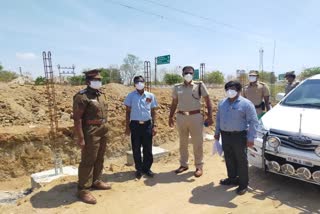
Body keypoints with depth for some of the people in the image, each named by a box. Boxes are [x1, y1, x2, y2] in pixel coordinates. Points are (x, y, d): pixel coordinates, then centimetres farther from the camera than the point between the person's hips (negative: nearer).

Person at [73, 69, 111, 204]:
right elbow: (77, 118, -18)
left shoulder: (101, 94, 12)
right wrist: (80, 138, -20)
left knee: (99, 159, 17)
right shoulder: (82, 96, -14)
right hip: (91, 133, -8)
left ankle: (96, 181, 33)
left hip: (102, 131, 8)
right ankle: (83, 189, 12)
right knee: (88, 161, -1)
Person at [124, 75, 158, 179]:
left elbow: (153, 112, 7)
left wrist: (154, 126, 1)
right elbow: (128, 112, 3)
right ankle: (139, 169, 23)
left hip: (147, 124, 1)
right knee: (136, 149, 7)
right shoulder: (131, 96, 0)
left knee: (148, 148, 7)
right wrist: (127, 126, -1)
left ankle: (146, 168, 24)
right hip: (135, 125, -1)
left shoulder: (150, 96, 4)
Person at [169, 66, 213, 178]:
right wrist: (170, 117, 11)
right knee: (183, 143, 13)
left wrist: (209, 116, -9)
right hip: (181, 117, 3)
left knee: (197, 143, 4)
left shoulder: (199, 85, -2)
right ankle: (183, 164, 29)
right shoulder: (177, 87, 6)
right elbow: (174, 103, 13)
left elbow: (208, 101, -2)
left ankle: (199, 167, 19)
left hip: (195, 117, -3)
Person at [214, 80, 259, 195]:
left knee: (241, 160, 3)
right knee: (229, 159, 16)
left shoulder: (246, 103, -9)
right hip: (225, 135, 6)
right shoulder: (222, 103, 9)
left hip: (239, 136, -6)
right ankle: (232, 178, 34)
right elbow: (218, 119, 17)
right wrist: (217, 132, 16)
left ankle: (243, 184, 17)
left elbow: (253, 122, -10)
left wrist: (251, 138, -14)